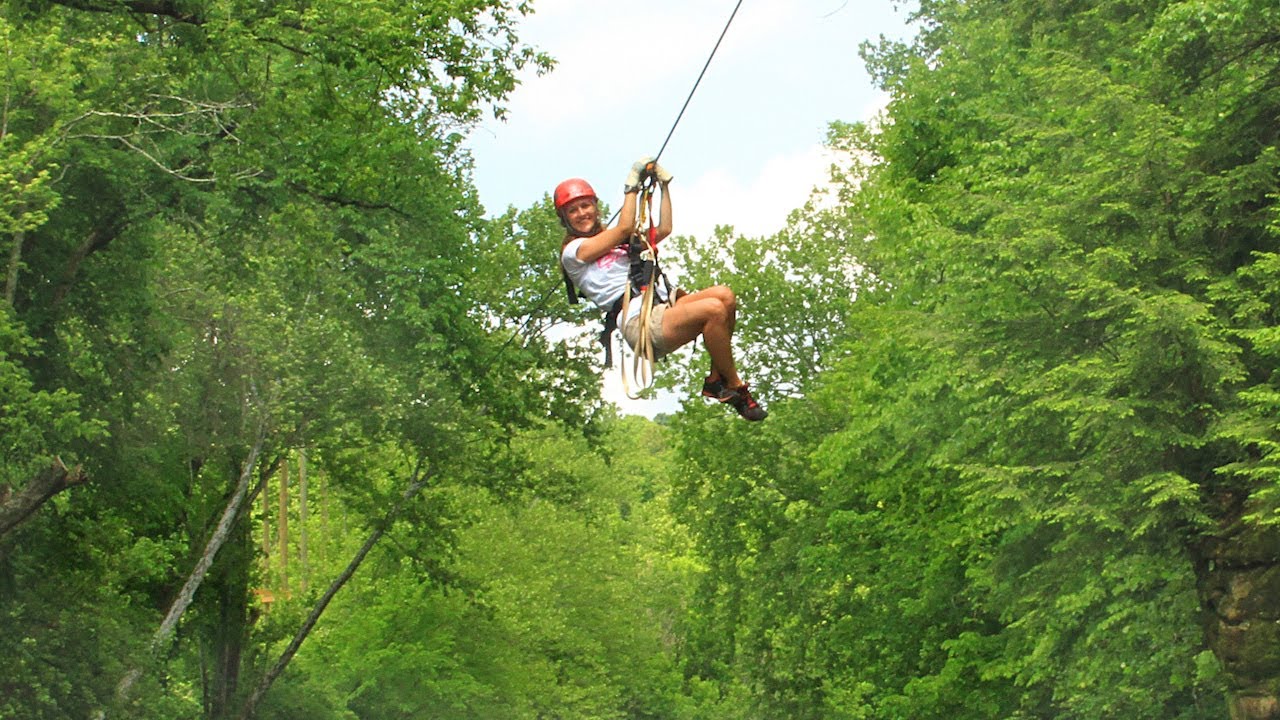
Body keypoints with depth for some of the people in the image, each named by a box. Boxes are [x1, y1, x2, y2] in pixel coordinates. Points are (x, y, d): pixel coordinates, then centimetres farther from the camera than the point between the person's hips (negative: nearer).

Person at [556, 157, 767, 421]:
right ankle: (736, 388, -15)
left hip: (663, 309, 8)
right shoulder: (573, 250, 6)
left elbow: (663, 229, 25)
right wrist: (632, 185, 7)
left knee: (724, 295, -19)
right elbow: (625, 228, -1)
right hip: (640, 323, -8)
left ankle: (716, 379, -11)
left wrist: (664, 185, 23)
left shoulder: (614, 241, 31)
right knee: (713, 308, -28)